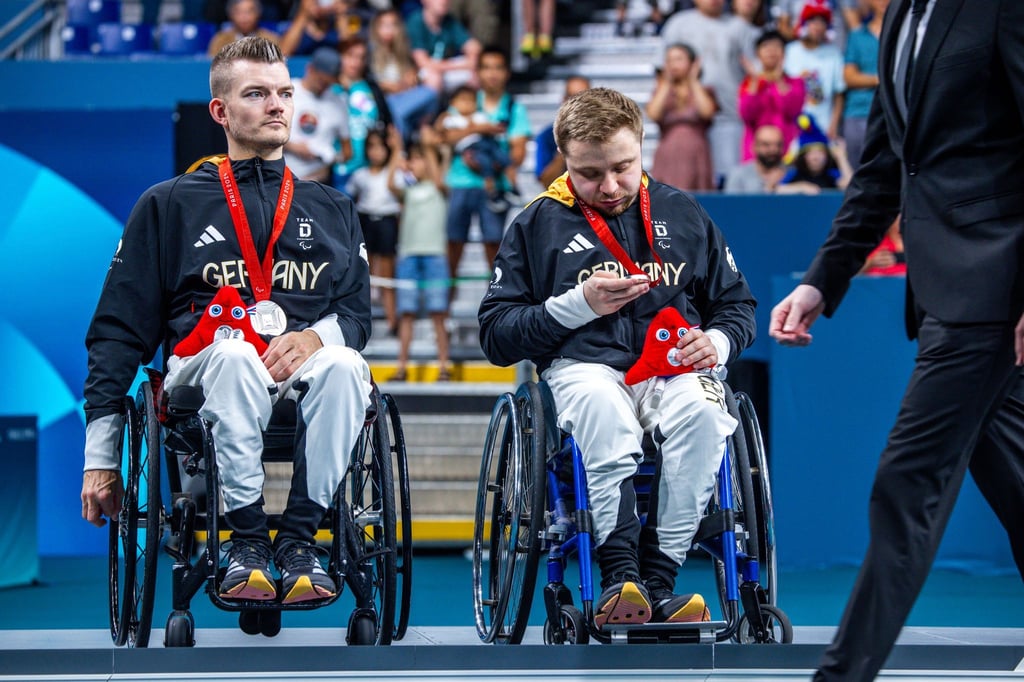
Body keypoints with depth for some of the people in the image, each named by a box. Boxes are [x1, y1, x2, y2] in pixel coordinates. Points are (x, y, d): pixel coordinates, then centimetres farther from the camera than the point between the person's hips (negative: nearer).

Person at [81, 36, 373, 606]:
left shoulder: (332, 211, 27)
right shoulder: (168, 206, 18)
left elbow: (358, 312, 17)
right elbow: (119, 330, 13)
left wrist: (316, 336, -10)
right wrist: (100, 455, 4)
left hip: (305, 364, 2)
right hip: (203, 364, -2)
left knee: (343, 366, -36)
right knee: (236, 355, -39)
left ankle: (300, 537, -30)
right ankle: (246, 538, -33)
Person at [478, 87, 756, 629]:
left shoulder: (682, 214, 19)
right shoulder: (539, 225, 14)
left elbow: (737, 306, 24)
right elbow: (496, 335, 9)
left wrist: (716, 342, 0)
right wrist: (578, 305, -5)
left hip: (676, 366, 2)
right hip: (581, 366, -1)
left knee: (703, 412, -36)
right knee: (602, 404, -40)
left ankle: (657, 579, -34)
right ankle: (619, 575, -41)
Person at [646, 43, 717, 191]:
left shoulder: (704, 92, 13)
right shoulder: (661, 92, 17)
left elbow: (706, 111, -10)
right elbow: (653, 114, -3)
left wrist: (693, 81, 1)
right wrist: (666, 84, 4)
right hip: (667, 159, 1)